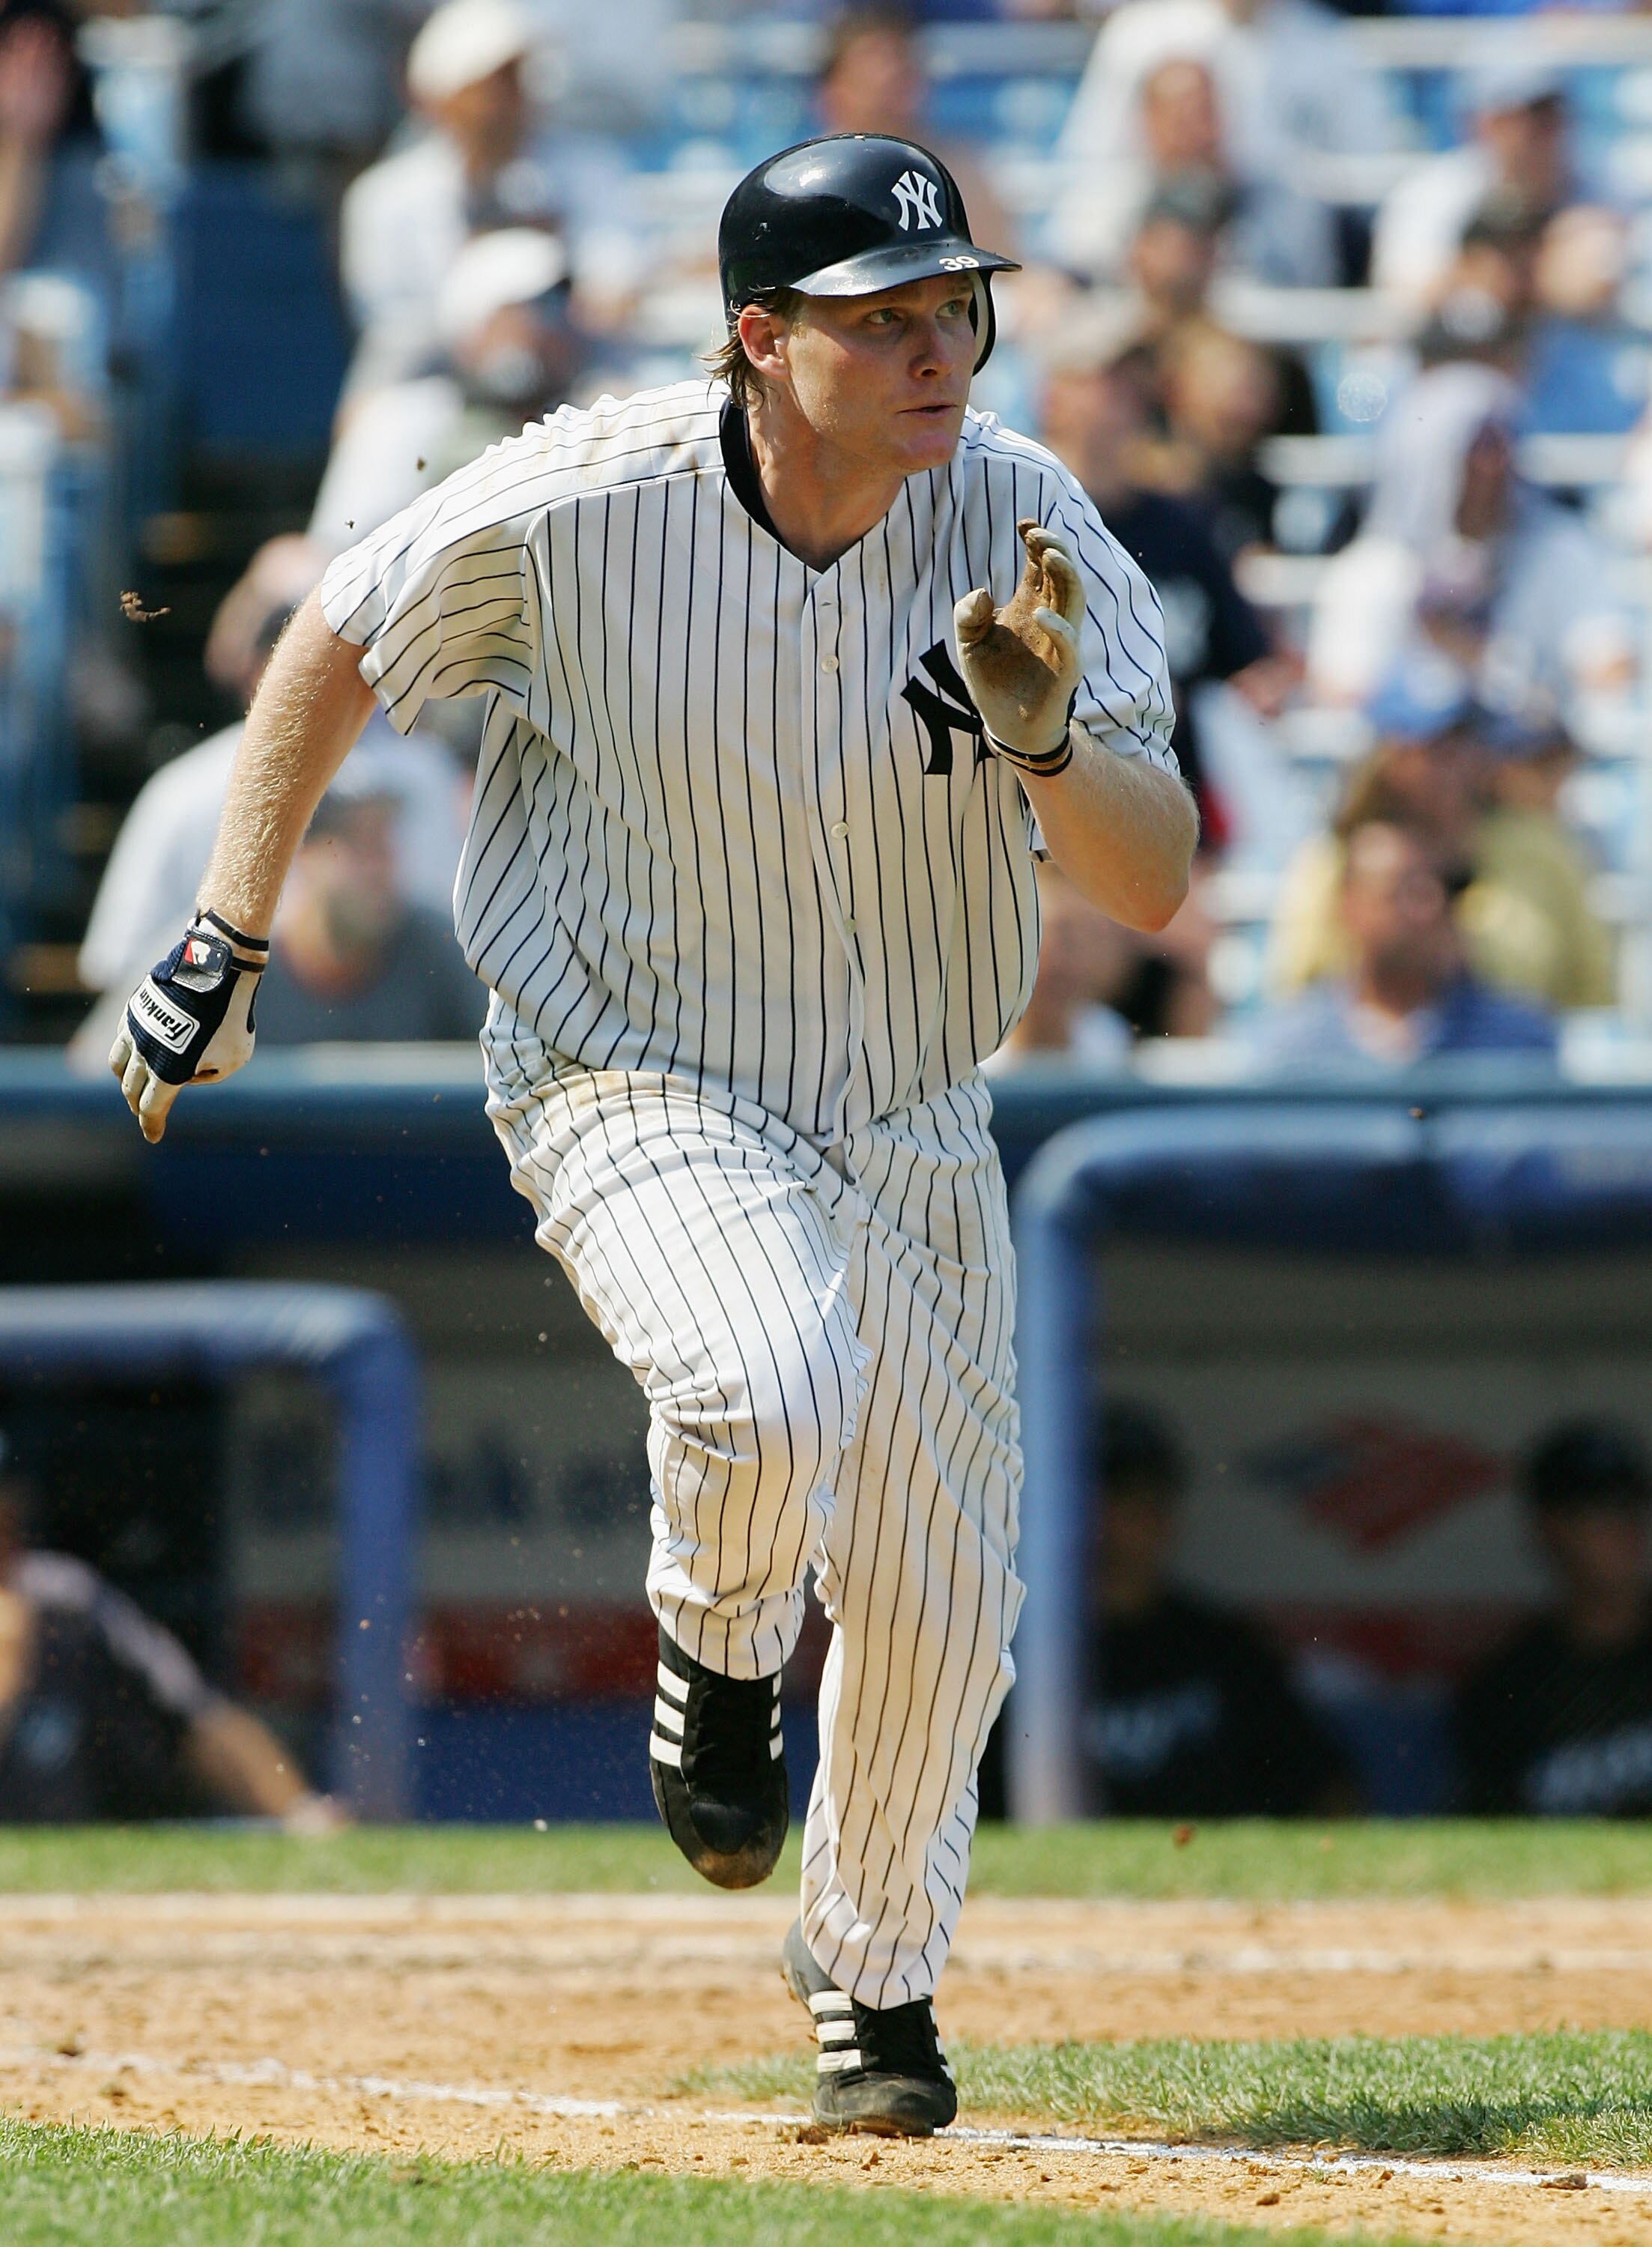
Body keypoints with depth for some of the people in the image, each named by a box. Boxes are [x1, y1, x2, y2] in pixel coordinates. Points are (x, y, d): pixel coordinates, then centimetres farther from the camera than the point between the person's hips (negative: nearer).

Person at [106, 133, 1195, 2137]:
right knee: (771, 1390, -33)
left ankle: (874, 1978, 36)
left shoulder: (1025, 528, -16)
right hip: (634, 1085, -3)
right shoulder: (570, 508, -21)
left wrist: (1046, 742, -39)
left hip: (909, 1122, 3)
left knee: (940, 1590, 8)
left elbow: (1154, 886, -19)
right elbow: (339, 645, -2)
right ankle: (717, 1650, 3)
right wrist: (223, 943, -4)